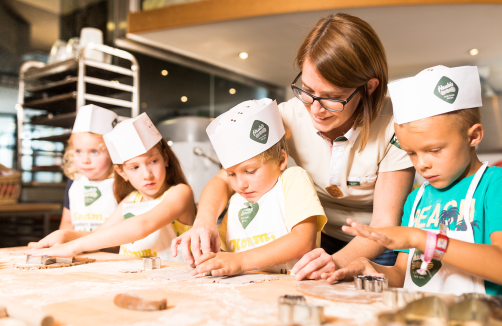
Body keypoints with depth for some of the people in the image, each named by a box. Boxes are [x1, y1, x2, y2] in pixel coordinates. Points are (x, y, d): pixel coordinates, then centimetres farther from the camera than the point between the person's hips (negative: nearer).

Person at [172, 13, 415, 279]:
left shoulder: (393, 128, -21)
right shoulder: (290, 118, -16)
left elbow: (384, 224, -22)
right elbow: (225, 180, -12)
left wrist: (337, 262, -42)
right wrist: (205, 222, -33)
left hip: (377, 248, 0)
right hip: (321, 242, 1)